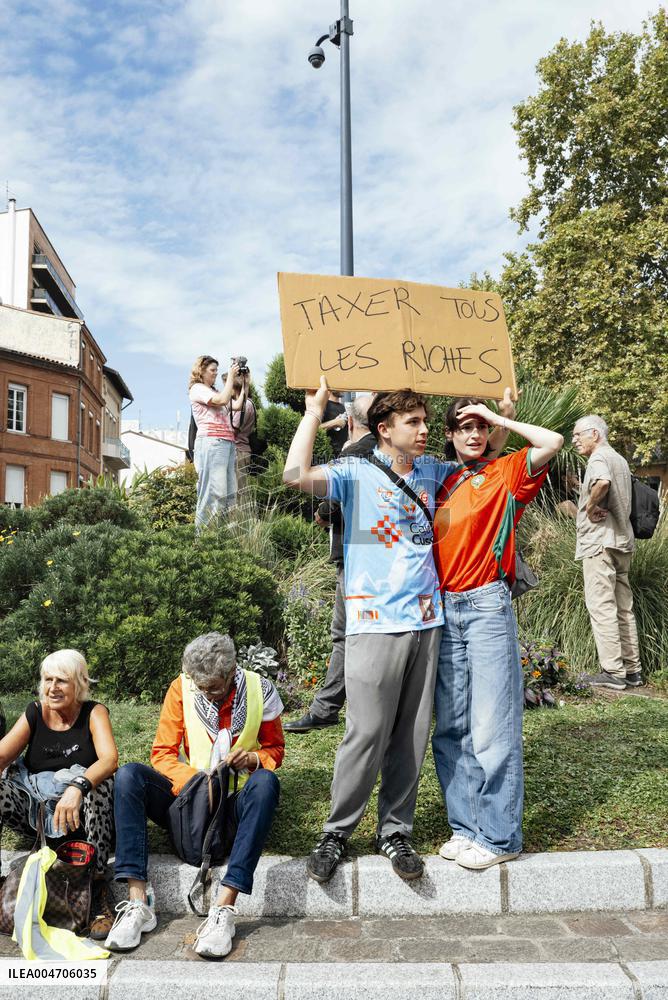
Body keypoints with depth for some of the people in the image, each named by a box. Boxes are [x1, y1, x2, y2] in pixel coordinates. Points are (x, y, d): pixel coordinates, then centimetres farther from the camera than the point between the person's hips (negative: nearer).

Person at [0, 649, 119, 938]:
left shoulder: (93, 712, -4)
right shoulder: (34, 714, 5)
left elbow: (109, 758, -21)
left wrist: (77, 787, -40)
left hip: (84, 815, -3)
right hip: (36, 811, 3)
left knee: (99, 782, -34)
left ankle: (98, 887, -27)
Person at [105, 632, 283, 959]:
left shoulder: (259, 690, -6)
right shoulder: (181, 689, -5)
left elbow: (275, 749, 7)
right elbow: (162, 753, -3)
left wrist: (253, 758, -16)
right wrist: (194, 781, -22)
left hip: (235, 805, -1)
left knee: (265, 781, -35)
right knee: (128, 775, -23)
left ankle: (224, 908, -39)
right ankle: (137, 904, -31)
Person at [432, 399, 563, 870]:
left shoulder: (505, 472, 2)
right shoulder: (440, 482, 14)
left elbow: (553, 442, -16)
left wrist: (497, 417, -6)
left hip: (487, 606, -5)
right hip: (444, 609, 5)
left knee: (492, 727, -2)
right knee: (451, 729, 9)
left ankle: (498, 836, 11)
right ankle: (466, 826, 22)